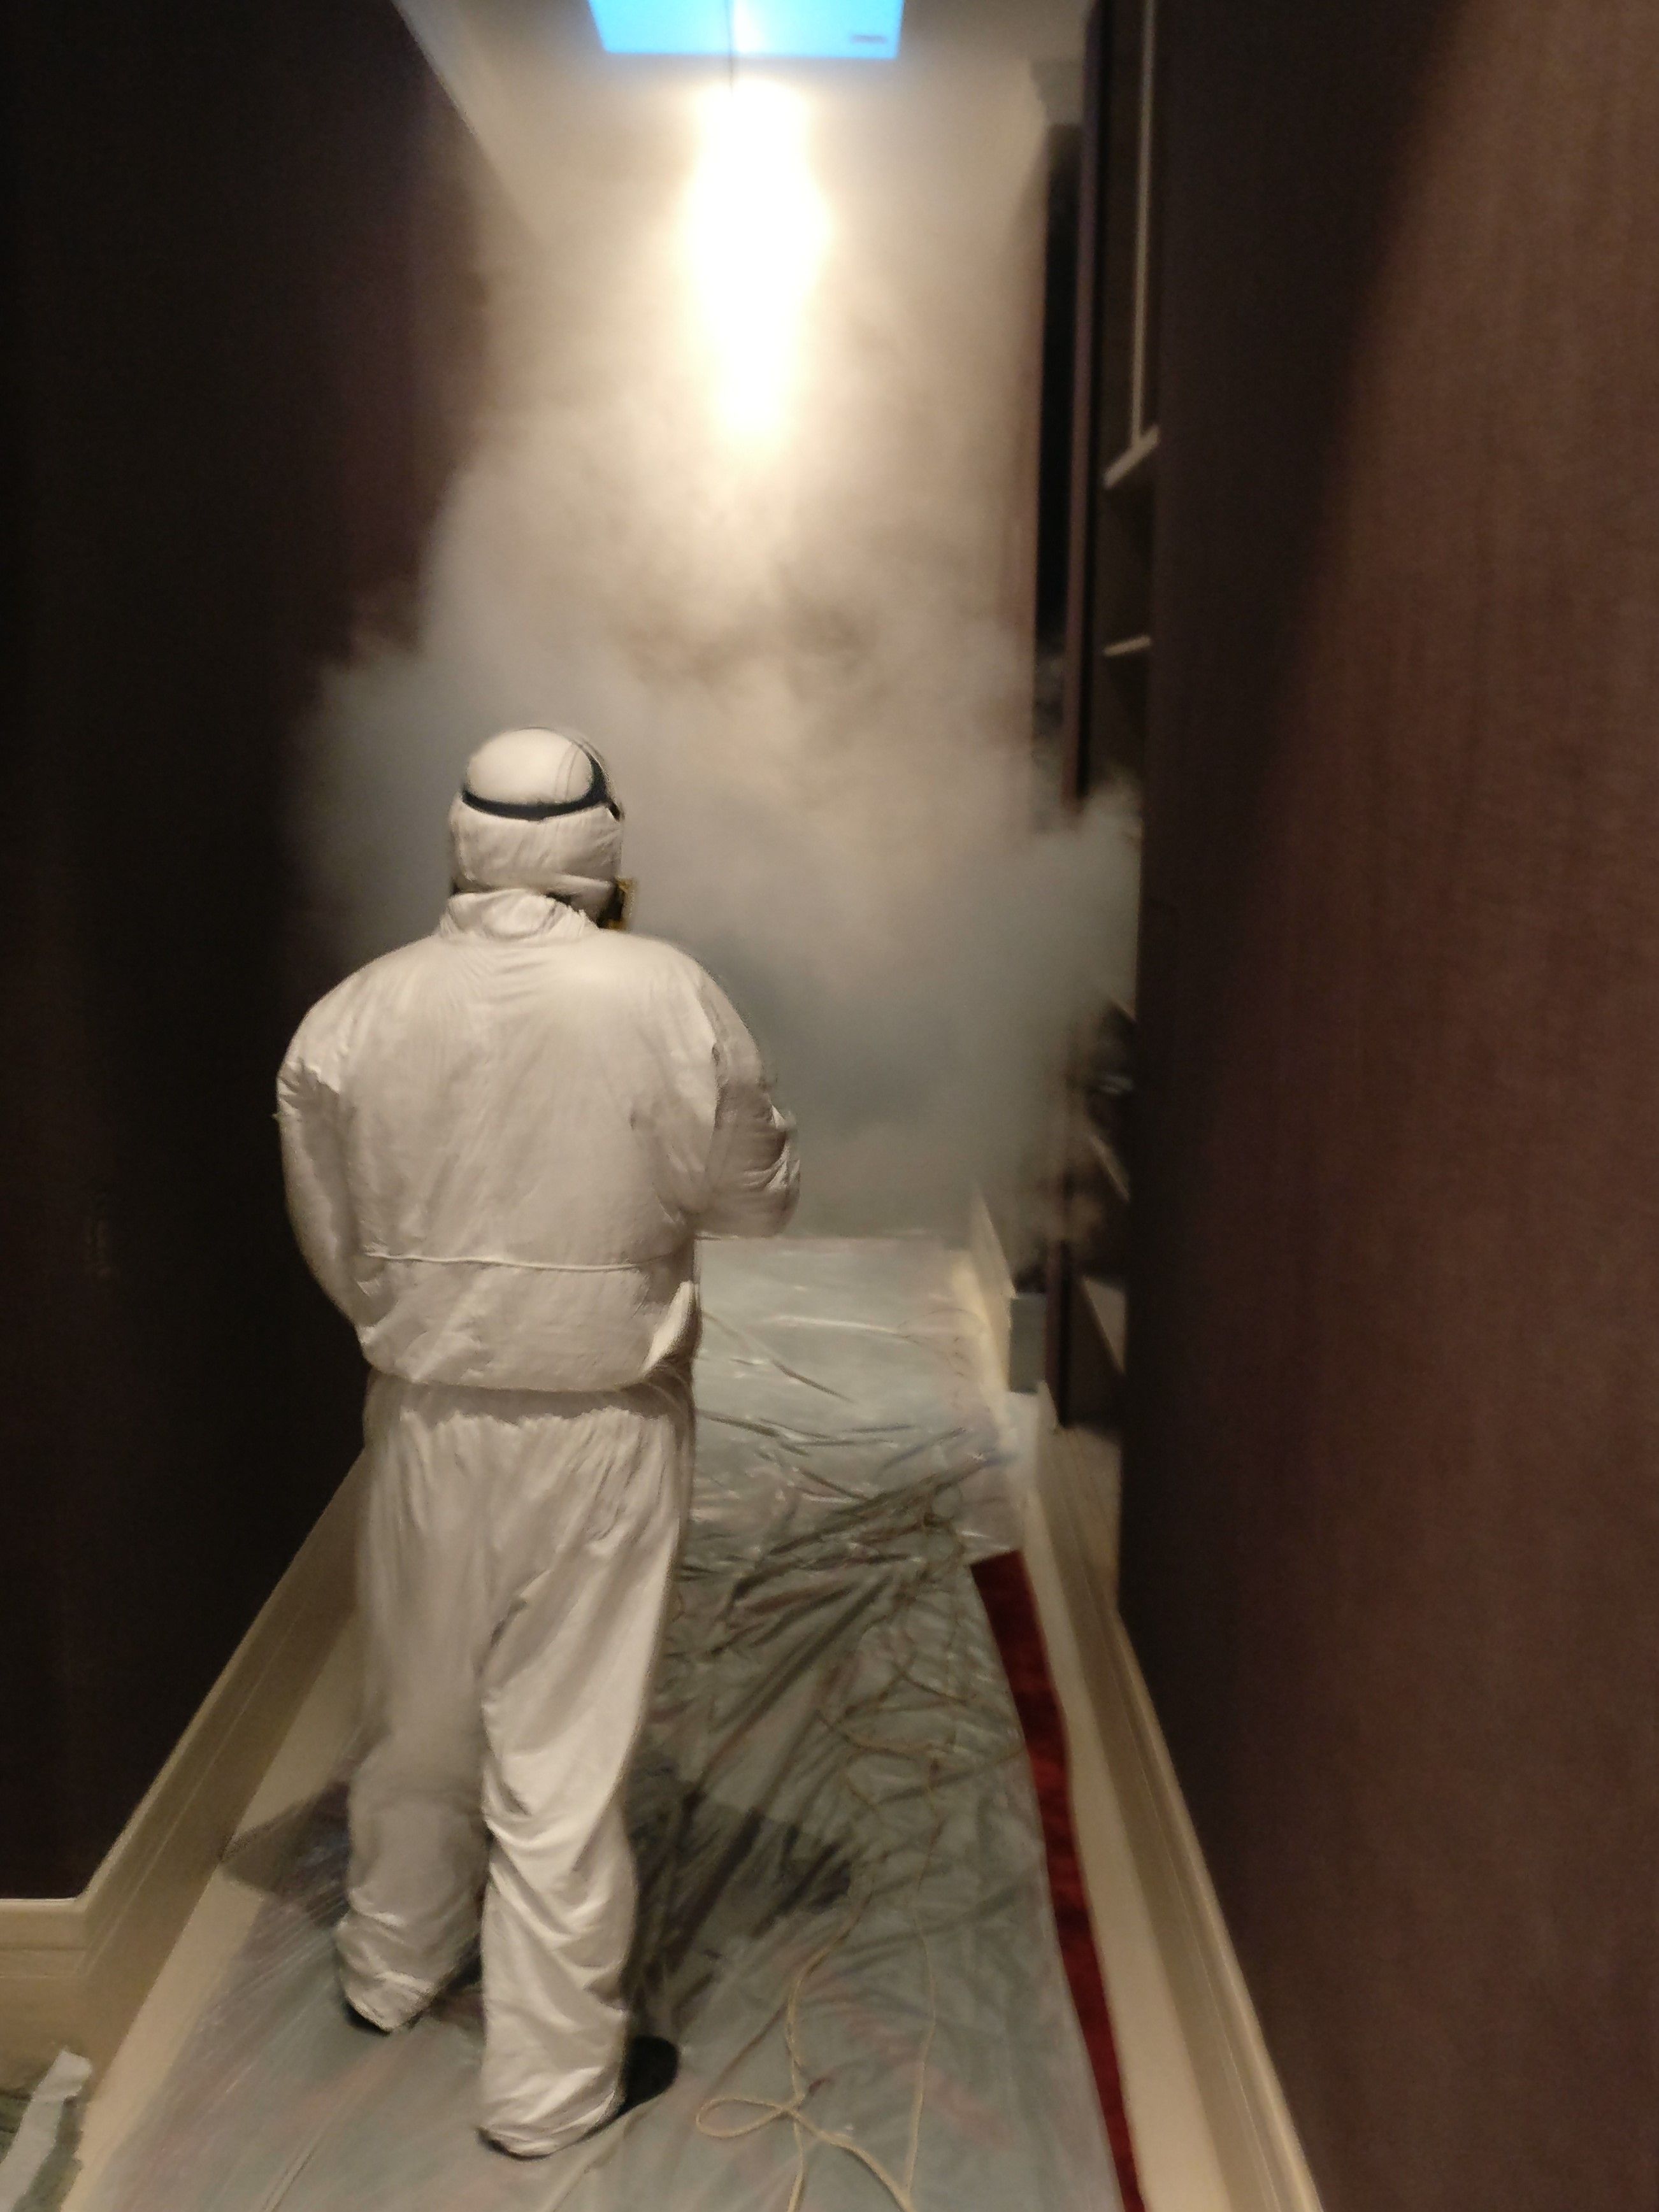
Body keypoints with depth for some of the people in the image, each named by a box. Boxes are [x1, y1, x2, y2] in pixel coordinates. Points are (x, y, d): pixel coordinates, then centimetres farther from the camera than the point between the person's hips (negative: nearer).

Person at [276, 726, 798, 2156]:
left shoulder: (356, 1014, -8)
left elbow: (334, 1245, 2)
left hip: (426, 1417, 3)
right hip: (601, 1426, -3)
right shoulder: (666, 996, -15)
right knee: (562, 1750, 9)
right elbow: (757, 1198, -4)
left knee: (422, 1715, 23)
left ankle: (395, 1967, 46)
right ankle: (551, 2077, 25)